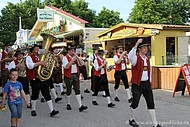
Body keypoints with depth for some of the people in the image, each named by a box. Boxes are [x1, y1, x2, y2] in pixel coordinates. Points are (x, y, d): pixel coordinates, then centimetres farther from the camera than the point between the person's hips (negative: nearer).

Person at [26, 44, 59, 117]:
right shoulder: (29, 57, -2)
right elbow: (30, 66, -20)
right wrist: (39, 63, -24)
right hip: (35, 79, -4)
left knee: (47, 94, 0)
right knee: (35, 95, 7)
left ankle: (52, 111, -3)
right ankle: (33, 110, 25)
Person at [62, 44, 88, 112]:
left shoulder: (75, 57, 13)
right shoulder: (65, 58, -5)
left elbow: (81, 64, 4)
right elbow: (66, 66, -21)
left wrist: (77, 58, -7)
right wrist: (72, 60, -20)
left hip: (76, 75, 4)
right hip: (68, 76, -4)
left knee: (77, 90, -3)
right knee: (69, 91, 8)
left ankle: (80, 106, -9)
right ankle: (68, 104, 28)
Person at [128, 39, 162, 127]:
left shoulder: (147, 59, 10)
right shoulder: (136, 58, -11)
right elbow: (130, 56, -35)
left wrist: (150, 80, 18)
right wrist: (137, 44, -36)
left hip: (147, 84, 6)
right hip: (137, 84, -6)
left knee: (151, 104, 4)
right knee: (135, 103, 5)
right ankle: (131, 120, 30)